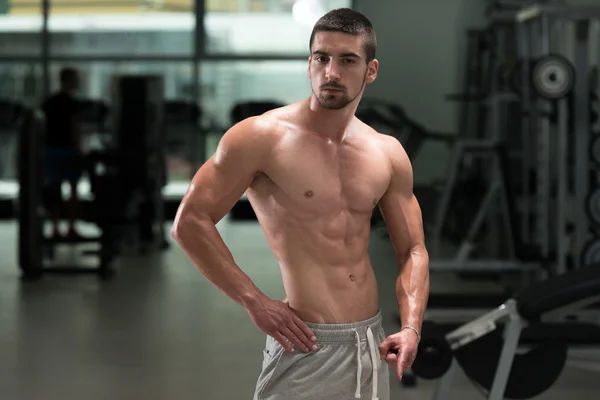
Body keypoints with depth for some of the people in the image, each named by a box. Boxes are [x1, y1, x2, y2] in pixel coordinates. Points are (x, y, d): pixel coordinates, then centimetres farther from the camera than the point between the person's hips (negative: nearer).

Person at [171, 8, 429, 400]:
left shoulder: (388, 154, 6)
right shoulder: (262, 136, -9)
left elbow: (412, 250, 13)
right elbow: (190, 221, -10)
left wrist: (412, 328, -3)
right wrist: (255, 302, -12)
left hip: (372, 344, 5)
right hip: (307, 346, -5)